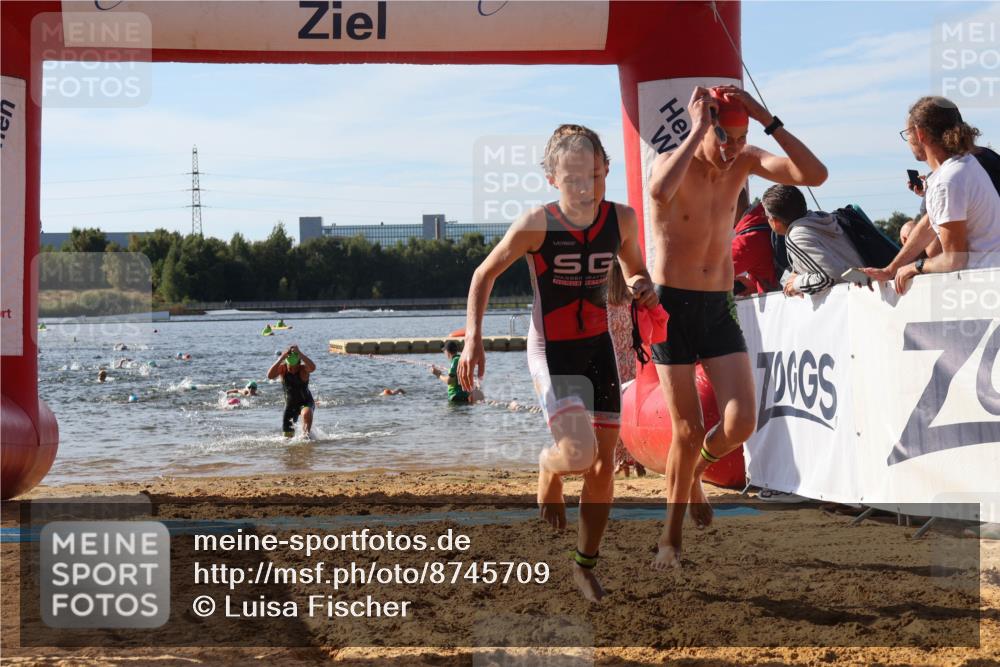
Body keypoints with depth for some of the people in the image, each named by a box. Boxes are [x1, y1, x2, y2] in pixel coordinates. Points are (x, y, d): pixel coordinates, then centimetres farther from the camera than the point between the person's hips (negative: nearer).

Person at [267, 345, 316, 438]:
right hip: (290, 404, 3)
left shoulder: (303, 369, -21)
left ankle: (306, 434, -22)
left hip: (306, 402, -3)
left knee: (307, 413, -40)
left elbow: (313, 368, -46)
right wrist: (281, 358, -43)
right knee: (287, 437, 7)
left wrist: (300, 353, -50)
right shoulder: (282, 368, -16)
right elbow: (270, 376, -36)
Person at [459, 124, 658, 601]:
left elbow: (635, 270, 13)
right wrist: (473, 340, -12)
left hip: (599, 347, 5)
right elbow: (485, 274, -5)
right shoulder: (537, 225, -18)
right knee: (579, 452, -23)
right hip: (552, 350, -5)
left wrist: (642, 287, -11)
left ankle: (585, 565, 25)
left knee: (604, 463, 7)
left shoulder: (621, 219, -6)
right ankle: (549, 472, 16)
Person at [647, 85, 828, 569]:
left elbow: (814, 175, -13)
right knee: (688, 431, -3)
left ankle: (694, 472, 27)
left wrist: (769, 122, -19)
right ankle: (671, 538, 16)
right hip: (672, 306, -4)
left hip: (720, 309, 4)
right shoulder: (672, 163, -13)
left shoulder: (744, 162, 1)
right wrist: (698, 128, -33)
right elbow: (660, 191, -41)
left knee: (741, 423, -8)